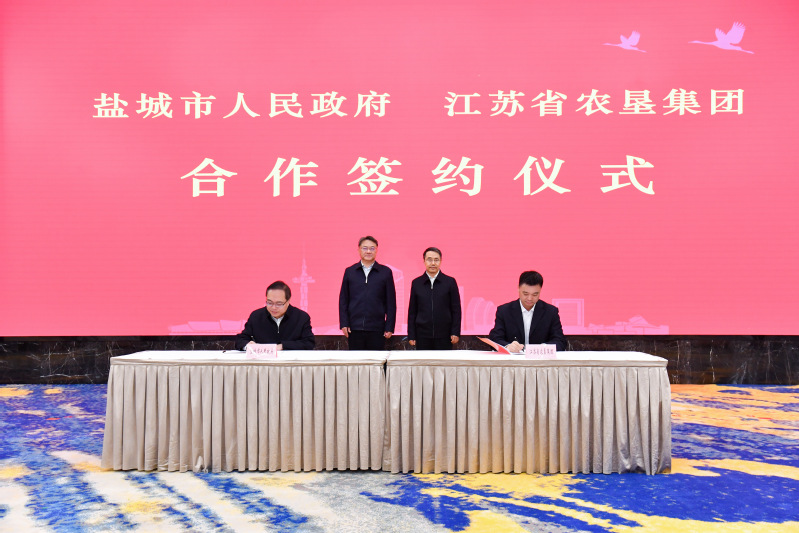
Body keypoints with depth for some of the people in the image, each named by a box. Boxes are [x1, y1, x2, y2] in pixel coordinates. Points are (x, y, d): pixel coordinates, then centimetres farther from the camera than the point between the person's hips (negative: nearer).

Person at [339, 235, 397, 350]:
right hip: (354, 328, 1)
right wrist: (344, 323, 0)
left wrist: (389, 327, -1)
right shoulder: (349, 272, 9)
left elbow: (391, 302, 4)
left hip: (376, 328, -1)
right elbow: (343, 300, 9)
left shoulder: (386, 272, 5)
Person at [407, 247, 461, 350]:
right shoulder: (416, 283, 5)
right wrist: (411, 335, 4)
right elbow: (412, 311, 7)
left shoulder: (450, 282, 2)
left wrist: (455, 332, -4)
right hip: (422, 335, 1)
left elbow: (456, 309, 3)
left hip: (444, 336, -1)